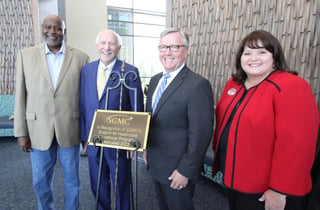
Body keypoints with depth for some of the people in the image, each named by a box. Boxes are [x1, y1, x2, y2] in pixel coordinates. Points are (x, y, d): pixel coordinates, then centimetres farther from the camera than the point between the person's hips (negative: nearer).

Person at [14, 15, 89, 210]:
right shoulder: (26, 55, 2)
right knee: (41, 181, 16)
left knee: (72, 180, 14)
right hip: (38, 130, 1)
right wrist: (21, 131, 0)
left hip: (69, 129, -1)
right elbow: (21, 96, 2)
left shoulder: (80, 57, -2)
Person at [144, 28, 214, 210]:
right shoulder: (155, 80, 5)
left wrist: (185, 170, -18)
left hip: (178, 169, -7)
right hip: (155, 163, 7)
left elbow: (201, 134, -22)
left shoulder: (198, 85, -21)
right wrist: (147, 148, 13)